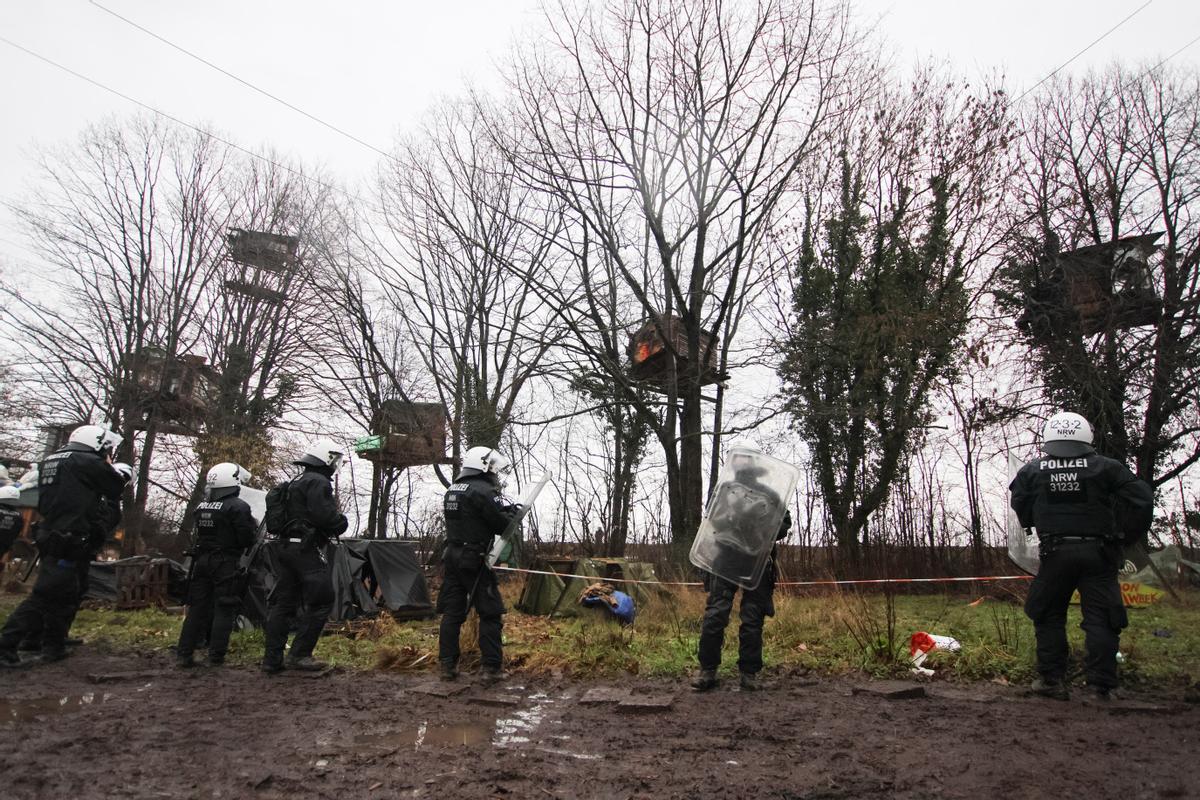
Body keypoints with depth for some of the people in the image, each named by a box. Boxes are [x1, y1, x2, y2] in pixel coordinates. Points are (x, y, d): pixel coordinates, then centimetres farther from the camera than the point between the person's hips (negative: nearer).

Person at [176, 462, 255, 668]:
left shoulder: (200, 507, 8)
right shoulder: (238, 507, -15)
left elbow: (201, 534, 15)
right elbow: (247, 539, -15)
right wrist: (250, 524, 3)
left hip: (202, 561, 6)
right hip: (227, 564, -6)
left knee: (197, 608, 12)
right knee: (224, 611, 1)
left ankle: (184, 655, 13)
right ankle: (216, 656, 1)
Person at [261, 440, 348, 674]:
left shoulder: (295, 484, 21)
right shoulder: (318, 482, -10)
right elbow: (324, 515, -22)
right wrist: (342, 523, -2)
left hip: (285, 547, 10)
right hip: (306, 549, -10)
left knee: (282, 604, 10)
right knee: (321, 602, -3)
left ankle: (272, 659, 13)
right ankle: (299, 655, -3)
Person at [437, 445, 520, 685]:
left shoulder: (451, 492, 12)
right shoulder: (484, 491, -14)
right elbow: (504, 525, -14)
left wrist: (504, 511, 10)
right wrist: (515, 511, 7)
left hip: (452, 557, 8)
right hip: (475, 560, -8)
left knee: (452, 612, 11)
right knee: (490, 614, 0)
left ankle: (448, 665, 14)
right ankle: (492, 667, 1)